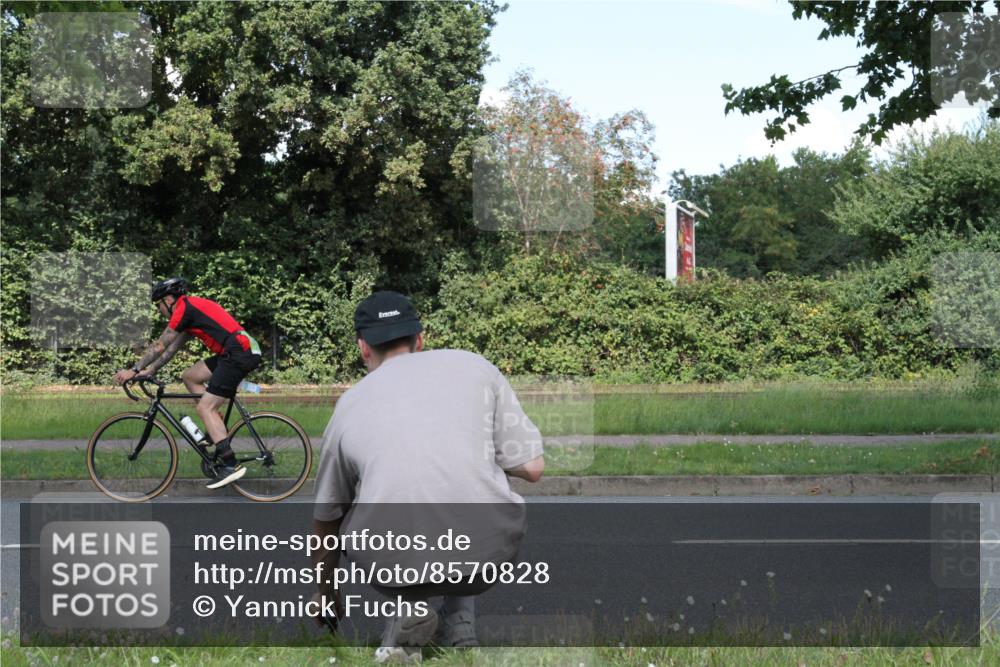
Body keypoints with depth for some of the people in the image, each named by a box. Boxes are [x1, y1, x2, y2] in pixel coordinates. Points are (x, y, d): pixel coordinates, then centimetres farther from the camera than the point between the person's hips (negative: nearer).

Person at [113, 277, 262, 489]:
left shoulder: (185, 308, -4)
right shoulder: (192, 307, 24)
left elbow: (159, 346, -2)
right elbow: (172, 347, 29)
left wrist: (134, 370, 5)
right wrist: (149, 371, 28)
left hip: (239, 353, -9)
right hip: (239, 352, 9)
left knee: (205, 407, -9)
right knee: (190, 376, 16)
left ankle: (230, 465, -15)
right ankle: (217, 427, 13)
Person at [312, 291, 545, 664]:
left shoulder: (349, 404, 18)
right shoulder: (473, 366, 13)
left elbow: (325, 518, 29)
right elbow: (531, 467, 9)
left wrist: (325, 592, 46)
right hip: (489, 557, 1)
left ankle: (407, 611, 9)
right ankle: (458, 627, 21)